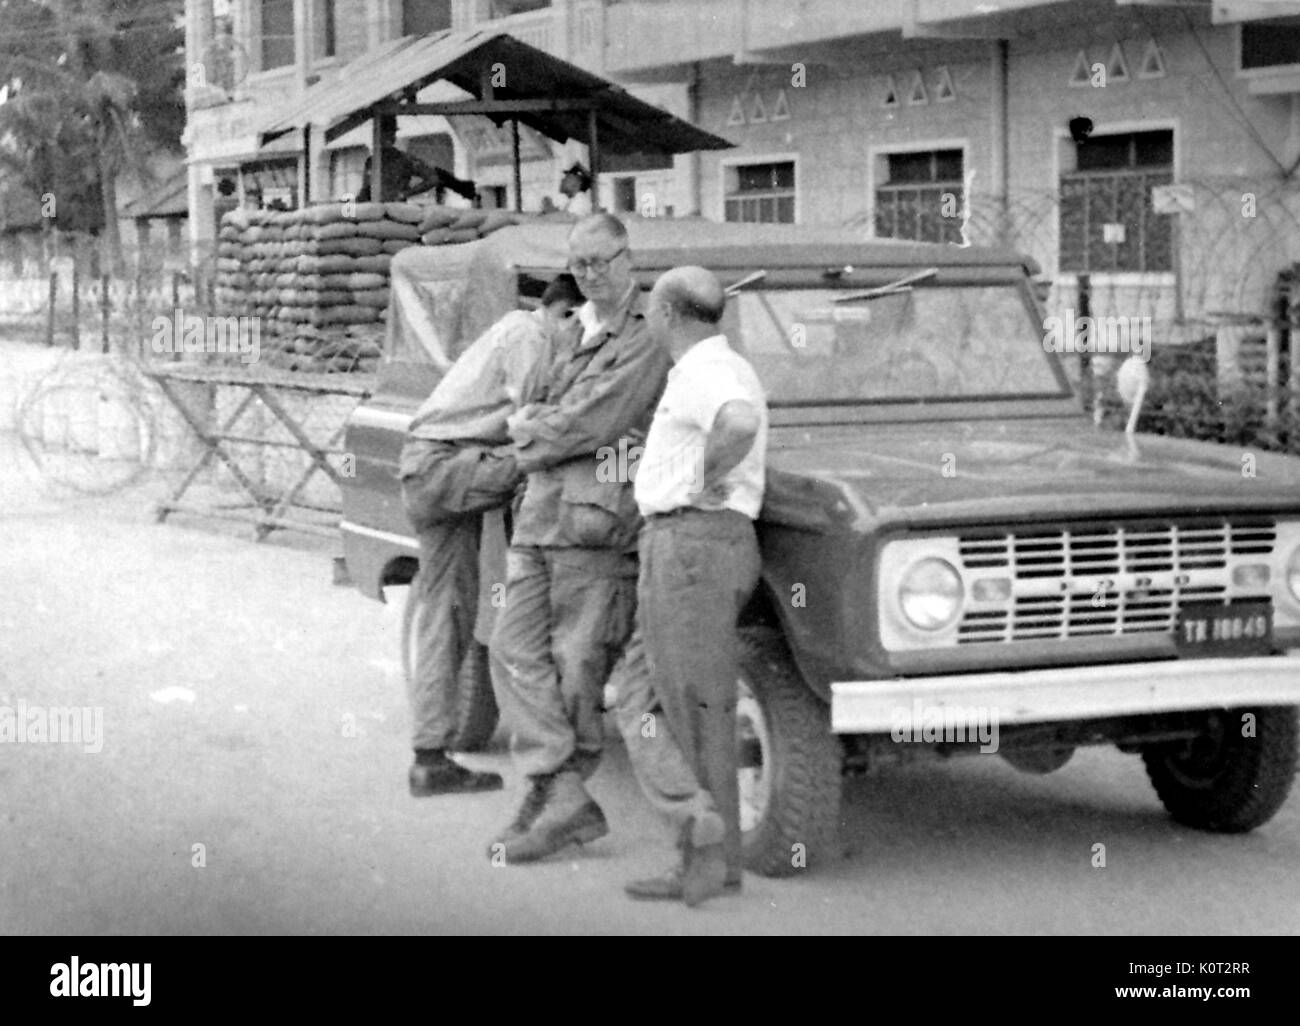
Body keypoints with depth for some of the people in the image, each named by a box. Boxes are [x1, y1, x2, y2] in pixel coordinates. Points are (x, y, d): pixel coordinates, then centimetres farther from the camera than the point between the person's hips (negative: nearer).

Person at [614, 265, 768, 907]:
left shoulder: (707, 374, -14)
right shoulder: (718, 369, 19)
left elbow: (741, 424, -38)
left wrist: (706, 481, -21)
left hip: (694, 543, -10)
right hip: (677, 549, 10)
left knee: (696, 711, -3)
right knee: (639, 704, 10)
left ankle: (708, 862, 3)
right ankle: (701, 826, 5)